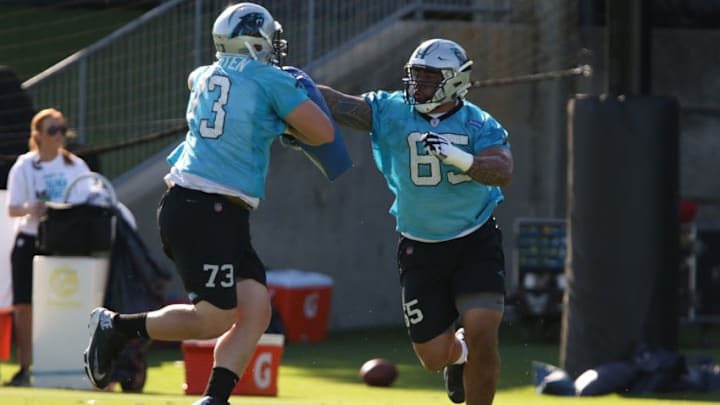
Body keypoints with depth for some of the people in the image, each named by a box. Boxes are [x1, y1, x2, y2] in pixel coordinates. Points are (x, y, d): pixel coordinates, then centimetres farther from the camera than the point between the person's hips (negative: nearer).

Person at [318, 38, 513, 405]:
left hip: (475, 243, -2)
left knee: (482, 336, -19)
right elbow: (335, 104, -14)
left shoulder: (479, 125, -11)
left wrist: (457, 156, -40)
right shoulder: (392, 112, -7)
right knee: (433, 357, 4)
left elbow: (502, 173, -27)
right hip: (420, 250, 2)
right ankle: (458, 352, 41)